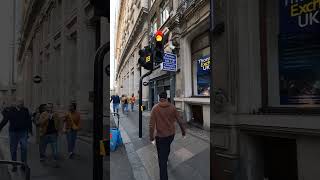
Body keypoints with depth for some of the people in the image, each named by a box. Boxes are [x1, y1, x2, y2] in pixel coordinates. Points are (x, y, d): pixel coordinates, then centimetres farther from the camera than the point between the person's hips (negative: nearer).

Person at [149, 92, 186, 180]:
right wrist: (183, 131, 11)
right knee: (167, 147, 34)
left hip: (160, 135, -4)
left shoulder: (155, 108, -14)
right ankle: (166, 159, 61)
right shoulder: (172, 107, -7)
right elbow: (179, 121, -2)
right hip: (171, 134, 4)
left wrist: (151, 137, -6)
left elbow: (151, 124, -17)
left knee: (162, 158, 4)